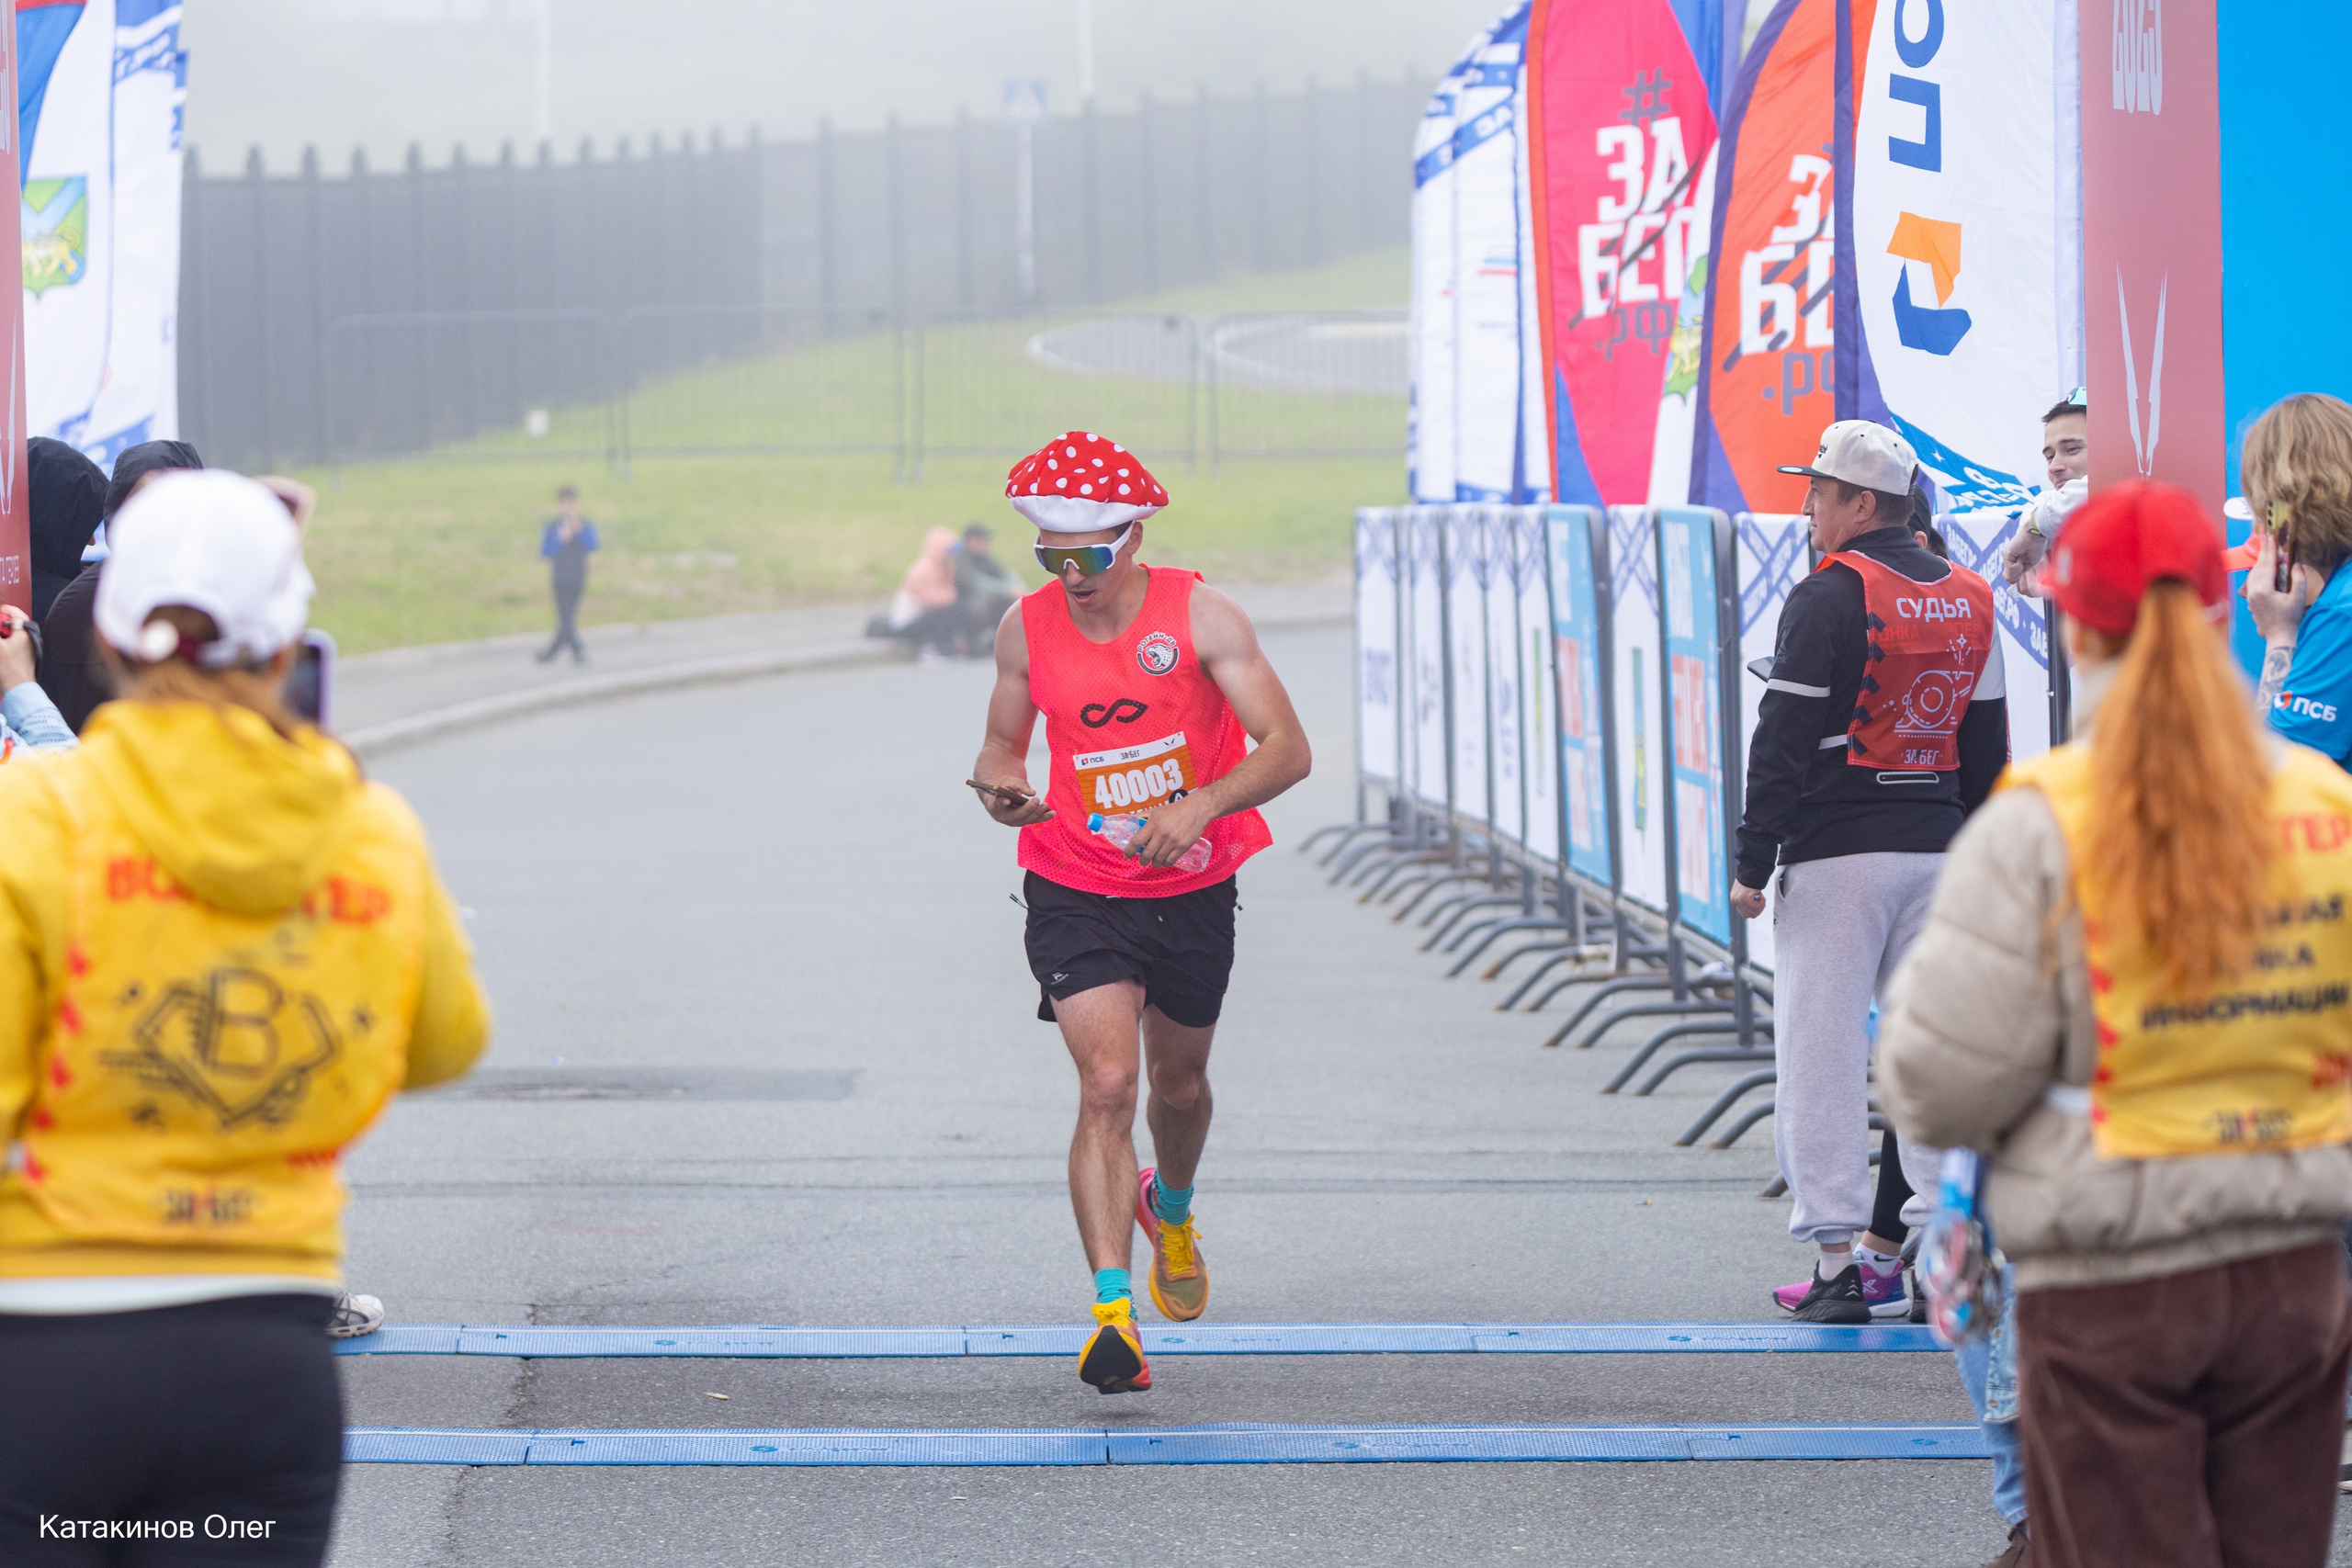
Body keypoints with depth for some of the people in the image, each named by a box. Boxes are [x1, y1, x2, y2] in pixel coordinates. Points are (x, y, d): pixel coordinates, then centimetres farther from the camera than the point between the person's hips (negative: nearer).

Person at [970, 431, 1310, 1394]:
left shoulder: (1200, 617, -14)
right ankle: (1112, 1313, -23)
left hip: (1191, 892, 1)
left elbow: (1287, 751, -17)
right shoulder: (1027, 630, -6)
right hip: (1076, 895, -1)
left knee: (1179, 1084, 20)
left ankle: (1171, 1208, 55)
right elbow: (1001, 746, 10)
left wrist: (1200, 805, -33)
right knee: (1107, 1084, -18)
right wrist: (1002, 786, -14)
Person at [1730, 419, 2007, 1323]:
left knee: (1823, 1050, -3)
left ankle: (1841, 1260, -6)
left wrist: (1753, 864, -8)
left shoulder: (1831, 596, -10)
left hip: (1838, 853, -7)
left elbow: (1784, 742, -12)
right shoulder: (1969, 602, 12)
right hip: (1938, 849, 7)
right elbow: (1988, 749, 16)